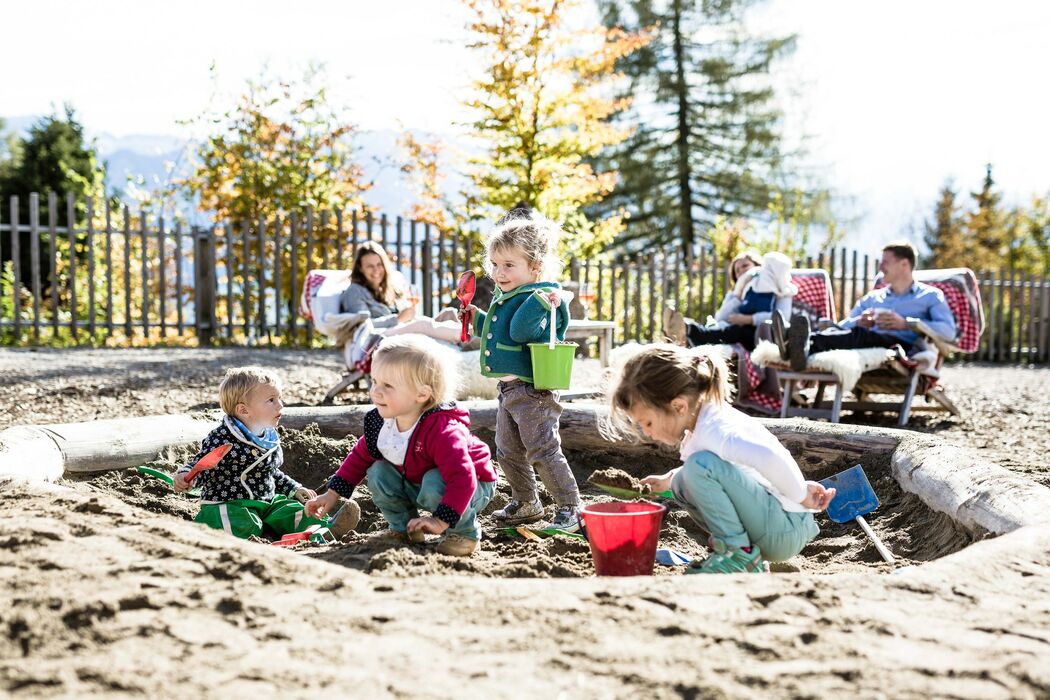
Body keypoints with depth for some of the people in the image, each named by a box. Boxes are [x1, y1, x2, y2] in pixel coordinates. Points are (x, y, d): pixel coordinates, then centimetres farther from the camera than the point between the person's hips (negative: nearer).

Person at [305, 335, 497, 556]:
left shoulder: (442, 431, -39)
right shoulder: (380, 422, -13)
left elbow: (462, 478, -43)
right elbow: (360, 456, 3)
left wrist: (441, 521, -47)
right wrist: (333, 494, -1)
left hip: (472, 487, -7)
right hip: (417, 484, 7)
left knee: (434, 484, -36)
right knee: (378, 473, -10)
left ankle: (464, 532, -10)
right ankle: (404, 527, 9)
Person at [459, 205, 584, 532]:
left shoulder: (539, 299, -16)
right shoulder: (504, 298, 14)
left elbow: (520, 331, -31)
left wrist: (537, 301, -38)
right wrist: (477, 318, 18)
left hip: (532, 391, -10)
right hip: (508, 389, 10)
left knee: (542, 451, -7)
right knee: (508, 452, 18)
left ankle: (569, 508, 2)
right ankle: (526, 503, 34)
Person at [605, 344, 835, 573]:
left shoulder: (713, 430, -22)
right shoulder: (702, 422, 8)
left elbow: (771, 458, -41)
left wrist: (801, 496, -24)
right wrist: (670, 479, 24)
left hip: (787, 530, -10)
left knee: (702, 465, -25)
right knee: (682, 482, 13)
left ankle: (740, 554, -14)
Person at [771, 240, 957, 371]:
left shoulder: (930, 296, 21)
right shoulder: (872, 297, 36)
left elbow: (948, 331, 2)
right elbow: (842, 326, 24)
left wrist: (905, 323, -8)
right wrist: (859, 322, 0)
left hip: (902, 345, -5)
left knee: (859, 335, -36)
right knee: (835, 331, -29)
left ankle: (807, 345, -64)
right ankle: (799, 343, -62)